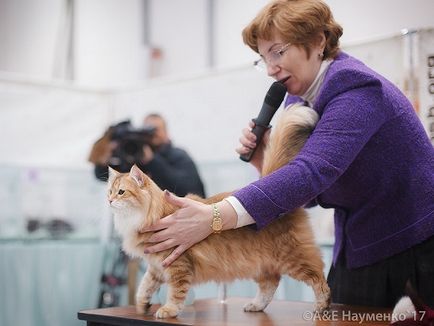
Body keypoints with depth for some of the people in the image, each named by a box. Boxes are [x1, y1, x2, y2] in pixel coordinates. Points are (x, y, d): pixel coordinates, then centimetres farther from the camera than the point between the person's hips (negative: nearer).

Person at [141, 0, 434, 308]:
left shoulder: (357, 89, -22)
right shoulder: (296, 99, 3)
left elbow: (312, 172, -37)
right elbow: (310, 194, 7)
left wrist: (215, 217, -44)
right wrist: (264, 160, -11)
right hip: (361, 251, 7)